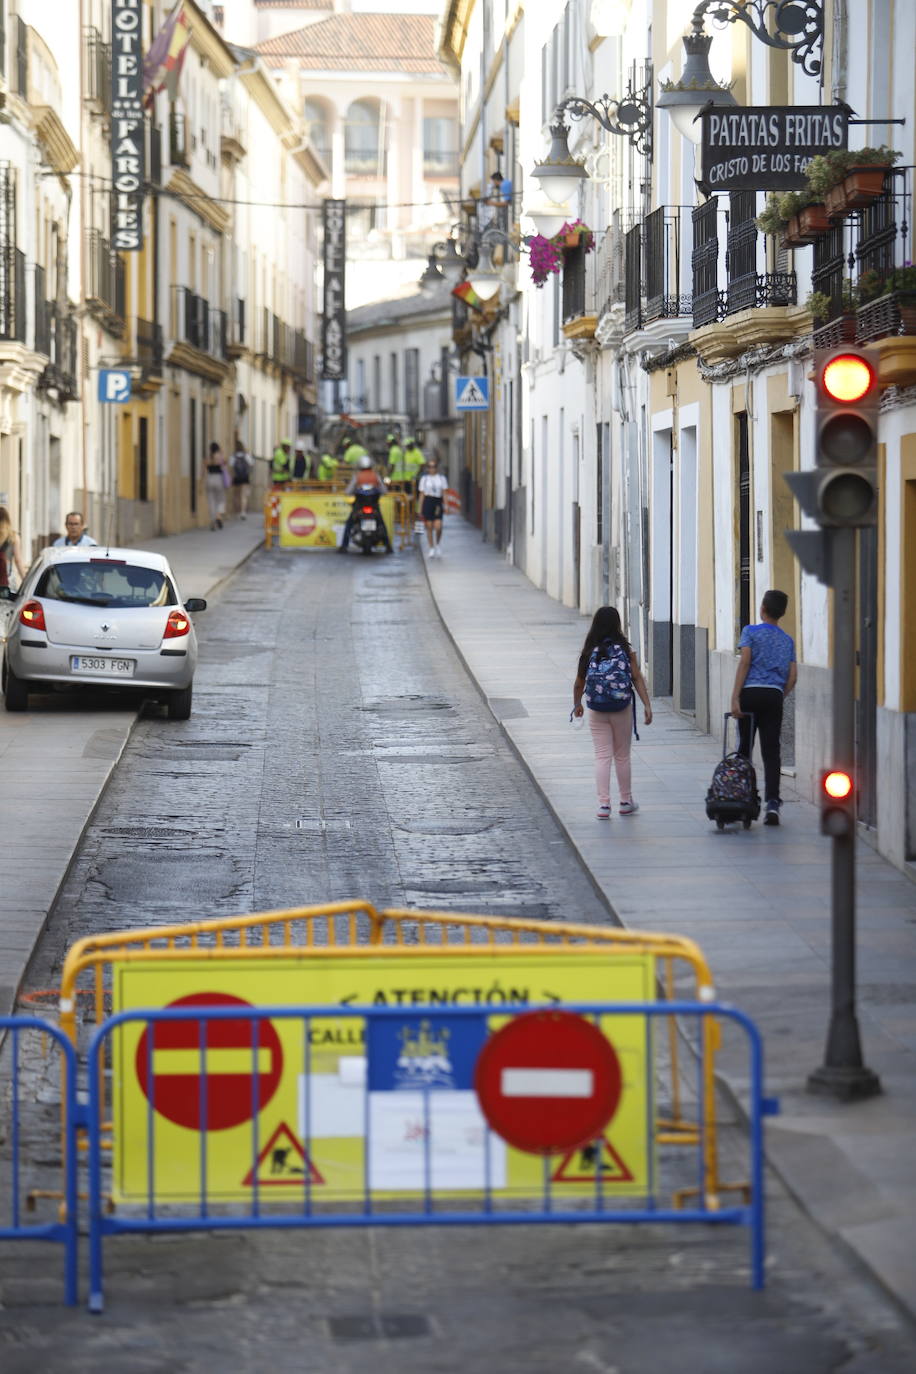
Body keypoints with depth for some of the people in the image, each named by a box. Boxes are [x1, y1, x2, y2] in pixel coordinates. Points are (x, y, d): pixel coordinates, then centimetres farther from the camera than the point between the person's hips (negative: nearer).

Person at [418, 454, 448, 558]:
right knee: (429, 527, 0)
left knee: (438, 527, -11)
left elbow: (444, 493, 8)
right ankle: (431, 548, 10)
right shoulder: (424, 478, 7)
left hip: (438, 503, 0)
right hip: (428, 502, 0)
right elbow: (422, 494, 8)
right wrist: (420, 509, 4)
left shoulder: (441, 478, 8)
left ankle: (438, 543, 16)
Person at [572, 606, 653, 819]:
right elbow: (638, 679, -9)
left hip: (597, 711, 0)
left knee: (602, 757, 4)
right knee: (622, 757, 13)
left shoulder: (589, 652, -4)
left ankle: (603, 804, -3)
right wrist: (647, 705, -7)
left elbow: (579, 683, 3)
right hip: (622, 710, 0)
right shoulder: (625, 650, -5)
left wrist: (577, 704, 19)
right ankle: (626, 802, 24)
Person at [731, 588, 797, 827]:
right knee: (771, 751, 0)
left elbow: (744, 662, -8)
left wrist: (735, 697, -10)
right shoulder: (787, 640, 15)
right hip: (774, 695, 3)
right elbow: (792, 676, 8)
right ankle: (772, 802, -11)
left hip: (751, 693, -3)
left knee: (745, 748, 5)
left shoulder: (751, 632, 2)